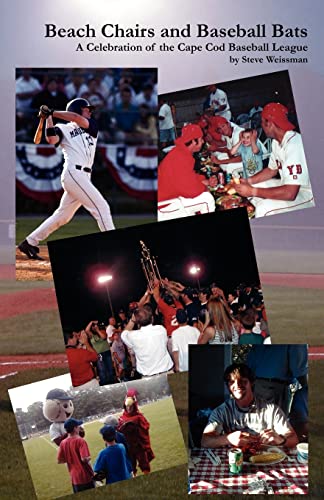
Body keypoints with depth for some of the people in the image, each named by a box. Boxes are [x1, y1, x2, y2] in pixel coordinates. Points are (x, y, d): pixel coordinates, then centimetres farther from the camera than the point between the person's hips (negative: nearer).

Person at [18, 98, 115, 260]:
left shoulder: (92, 126, 18)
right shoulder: (63, 128, 5)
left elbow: (77, 119, -2)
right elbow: (51, 139, -15)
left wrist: (52, 112, -1)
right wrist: (49, 118, -11)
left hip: (82, 177, 7)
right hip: (73, 173, -7)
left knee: (62, 216, 9)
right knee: (101, 207, -12)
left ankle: (29, 242, 16)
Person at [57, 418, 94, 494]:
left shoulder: (63, 443, 0)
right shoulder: (80, 441, -17)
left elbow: (59, 461, 5)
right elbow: (84, 459, -25)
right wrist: (89, 458, -4)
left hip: (75, 478, 5)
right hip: (85, 476, -5)